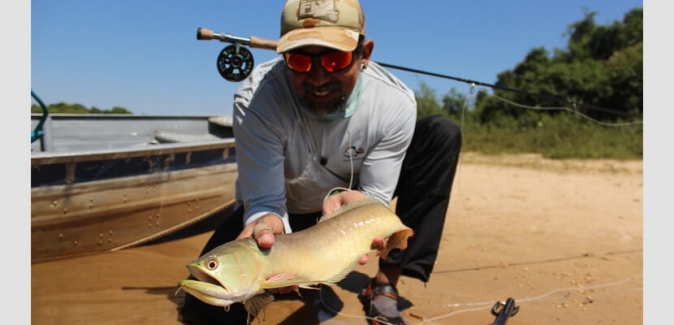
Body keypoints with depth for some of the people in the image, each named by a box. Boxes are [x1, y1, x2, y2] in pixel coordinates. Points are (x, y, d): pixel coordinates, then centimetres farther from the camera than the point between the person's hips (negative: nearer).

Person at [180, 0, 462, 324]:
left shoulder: (395, 103, -27)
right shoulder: (257, 99, -32)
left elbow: (376, 196, -22)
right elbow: (264, 201, -29)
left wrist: (353, 202, -46)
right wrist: (267, 225, -53)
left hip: (350, 196, 2)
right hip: (284, 208, -1)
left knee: (442, 133, -16)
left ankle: (383, 286, -14)